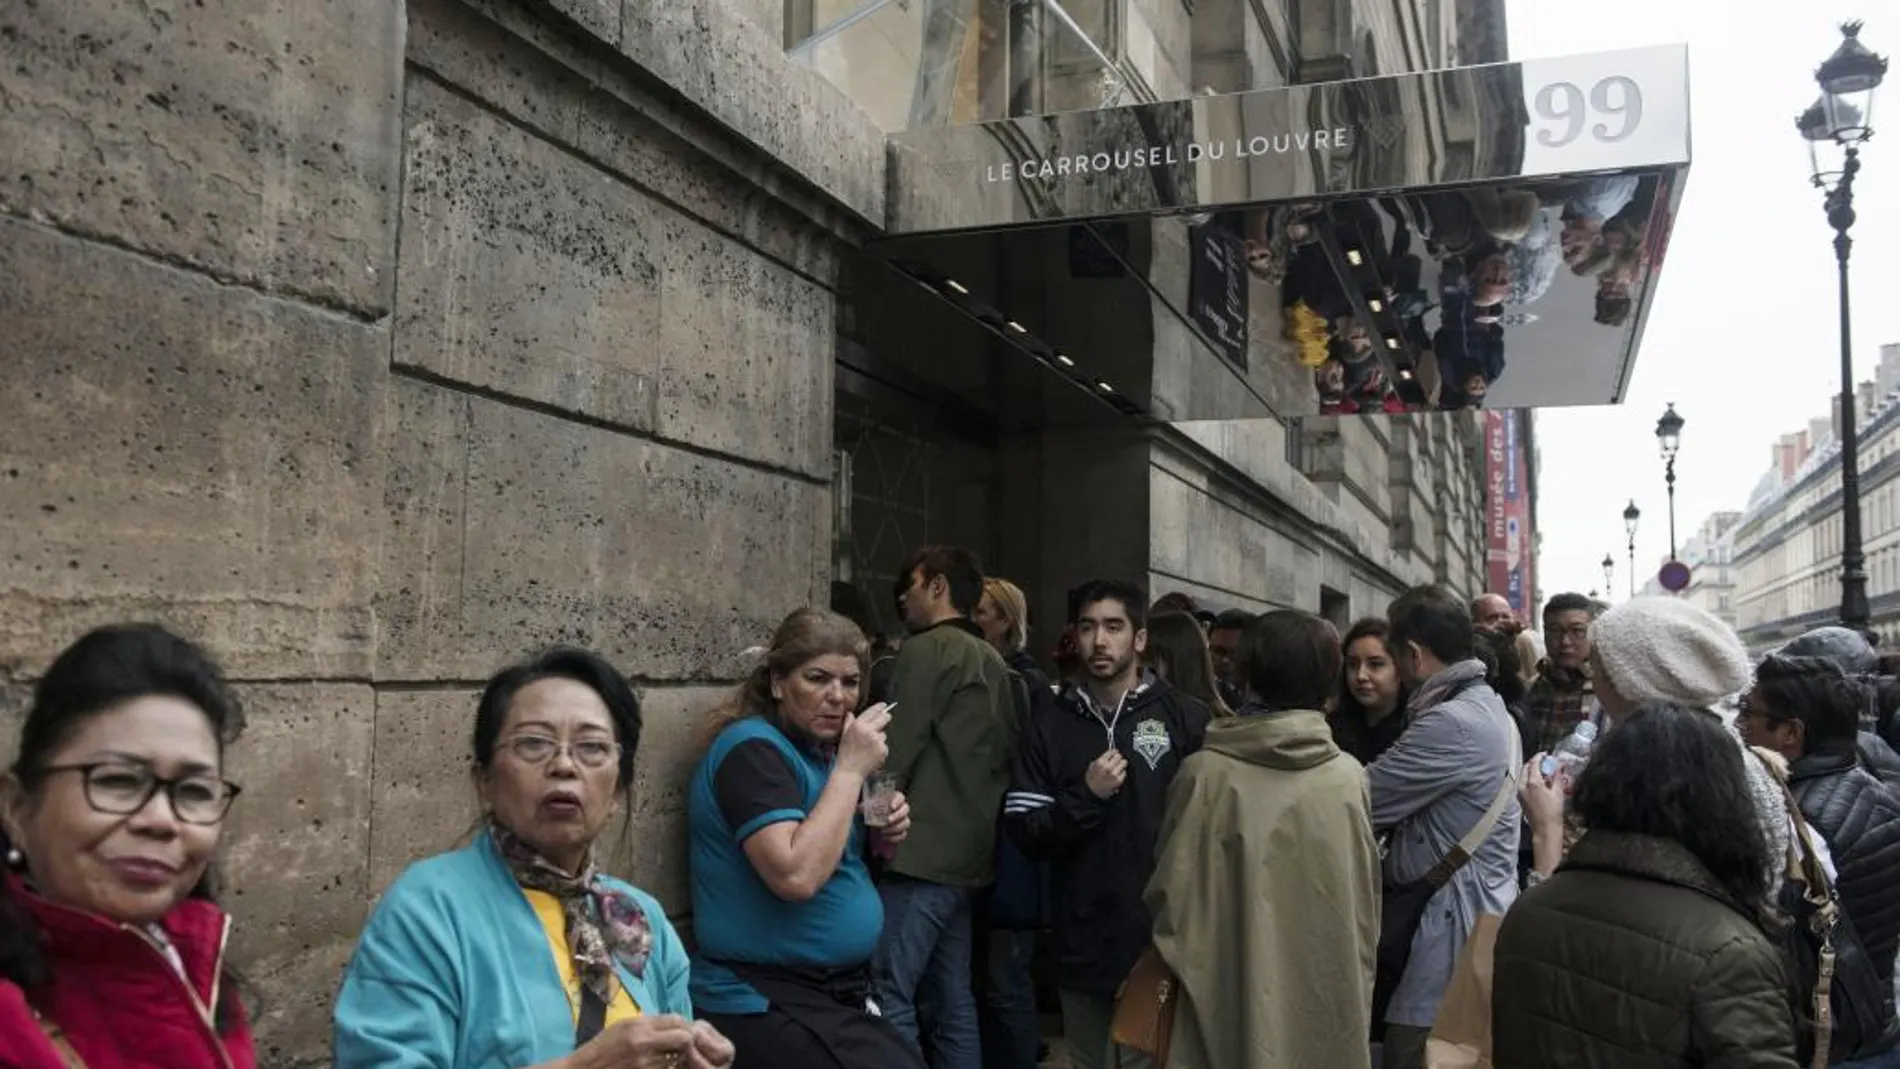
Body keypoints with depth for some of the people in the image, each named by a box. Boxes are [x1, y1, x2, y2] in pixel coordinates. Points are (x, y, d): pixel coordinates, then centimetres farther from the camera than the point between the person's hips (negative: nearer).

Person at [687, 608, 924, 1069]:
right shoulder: (752, 748, -15)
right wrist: (851, 769, -21)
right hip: (768, 1002, -9)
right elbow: (796, 876, -27)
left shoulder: (817, 749, 10)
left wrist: (882, 833, 2)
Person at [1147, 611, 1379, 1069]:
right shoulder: (1349, 776, -6)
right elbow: (1366, 904, 4)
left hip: (1235, 1009, -3)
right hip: (1332, 1007, 3)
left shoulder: (1207, 773, -14)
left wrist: (1189, 962, 12)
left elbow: (1173, 896, -8)